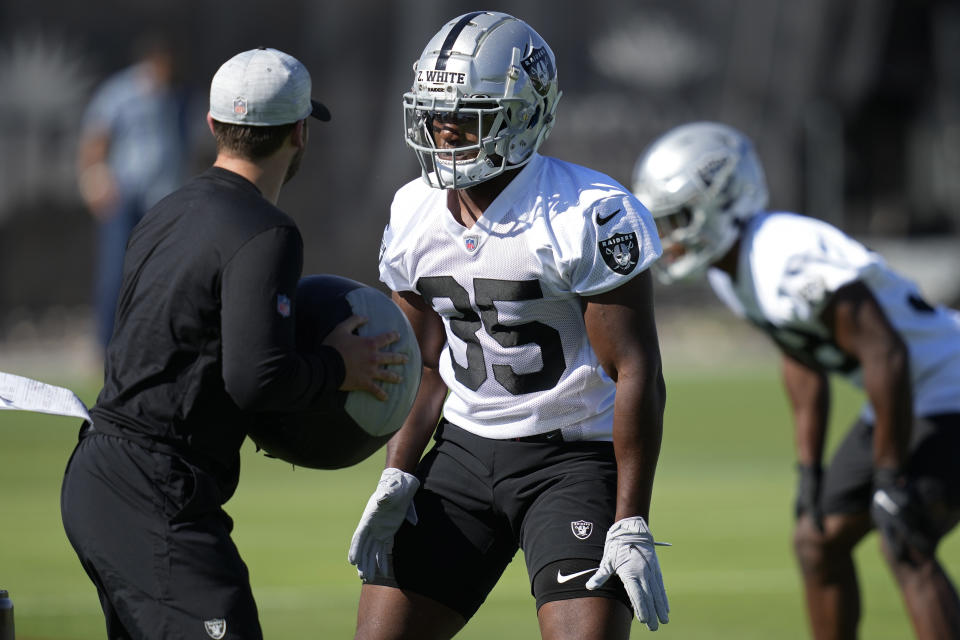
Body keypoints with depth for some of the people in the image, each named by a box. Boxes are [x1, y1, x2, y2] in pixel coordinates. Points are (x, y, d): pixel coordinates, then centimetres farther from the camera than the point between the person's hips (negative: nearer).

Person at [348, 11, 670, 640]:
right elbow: (426, 366, 12)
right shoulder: (414, 216, 2)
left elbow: (636, 374, -18)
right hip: (468, 447, 6)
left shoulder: (588, 217, -19)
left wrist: (631, 527, -20)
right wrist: (395, 480, -1)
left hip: (575, 453, -6)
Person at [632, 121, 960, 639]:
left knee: (907, 549, -24)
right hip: (907, 400, 10)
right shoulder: (729, 270, 3)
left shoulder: (791, 261, -28)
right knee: (818, 541, 13)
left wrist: (890, 479, -25)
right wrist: (809, 468, 14)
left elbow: (886, 358, -29)